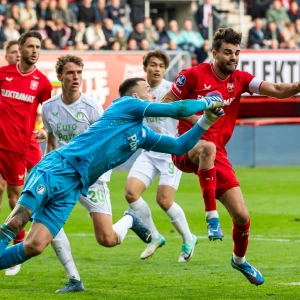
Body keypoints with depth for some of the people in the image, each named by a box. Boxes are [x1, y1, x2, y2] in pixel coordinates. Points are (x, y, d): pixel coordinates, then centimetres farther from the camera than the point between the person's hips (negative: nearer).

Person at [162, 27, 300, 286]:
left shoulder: (240, 79, 3)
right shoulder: (194, 75, -8)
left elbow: (276, 90, -8)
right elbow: (166, 103, -1)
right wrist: (193, 118, -16)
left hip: (217, 154, 4)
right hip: (187, 148, -4)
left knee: (242, 216, 0)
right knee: (208, 147, -43)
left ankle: (239, 259, 30)